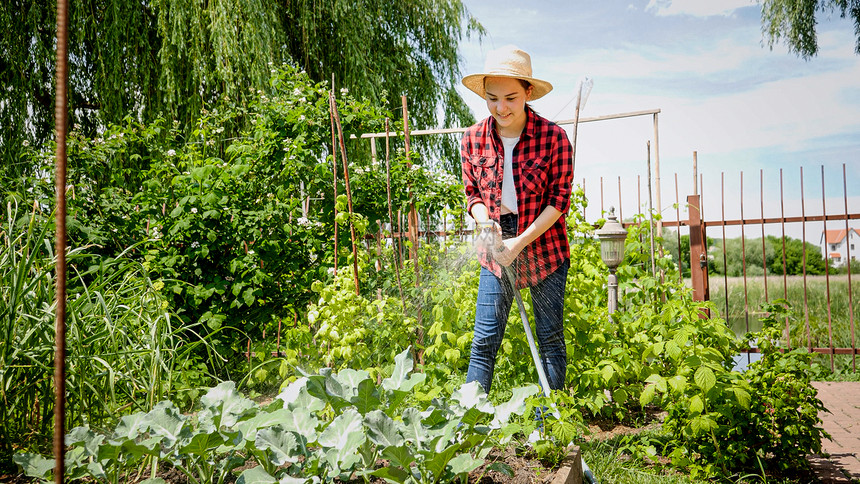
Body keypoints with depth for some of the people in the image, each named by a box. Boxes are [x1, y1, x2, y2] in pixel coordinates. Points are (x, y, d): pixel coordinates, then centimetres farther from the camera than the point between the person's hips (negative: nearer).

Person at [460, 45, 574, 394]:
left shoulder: (553, 137, -11)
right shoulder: (473, 139, -2)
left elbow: (559, 199, -10)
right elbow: (472, 194, 7)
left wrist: (521, 242, -18)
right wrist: (486, 224, -14)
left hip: (544, 246, -2)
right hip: (495, 249, 2)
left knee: (551, 338, 7)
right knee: (484, 340, 1)